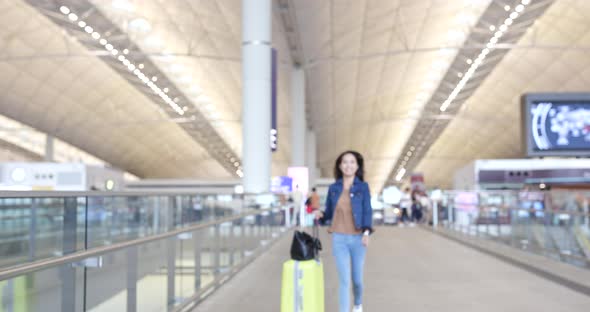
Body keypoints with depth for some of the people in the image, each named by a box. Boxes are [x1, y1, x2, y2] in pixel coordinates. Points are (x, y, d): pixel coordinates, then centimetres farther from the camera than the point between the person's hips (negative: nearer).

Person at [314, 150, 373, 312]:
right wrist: (320, 215, -12)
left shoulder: (363, 187, -3)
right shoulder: (333, 188, 3)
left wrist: (366, 232, -23)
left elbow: (367, 211, -8)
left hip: (357, 239, 0)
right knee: (344, 280, -9)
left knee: (357, 279, 14)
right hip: (339, 239, 0)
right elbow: (329, 213, 10)